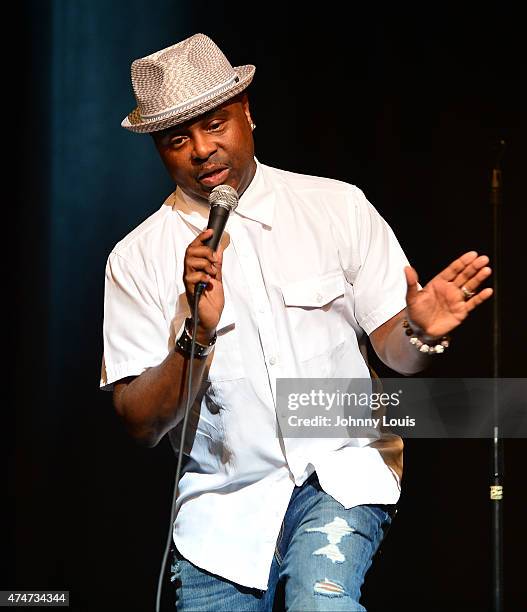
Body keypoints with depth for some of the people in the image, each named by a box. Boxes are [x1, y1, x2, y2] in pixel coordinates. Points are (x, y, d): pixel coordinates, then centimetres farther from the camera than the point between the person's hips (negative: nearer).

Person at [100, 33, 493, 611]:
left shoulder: (337, 206, 1)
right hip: (223, 497, 2)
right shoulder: (137, 259, 0)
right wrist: (198, 332, -21)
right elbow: (141, 423, -5)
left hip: (341, 471, -2)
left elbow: (393, 350, 3)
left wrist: (419, 332, -21)